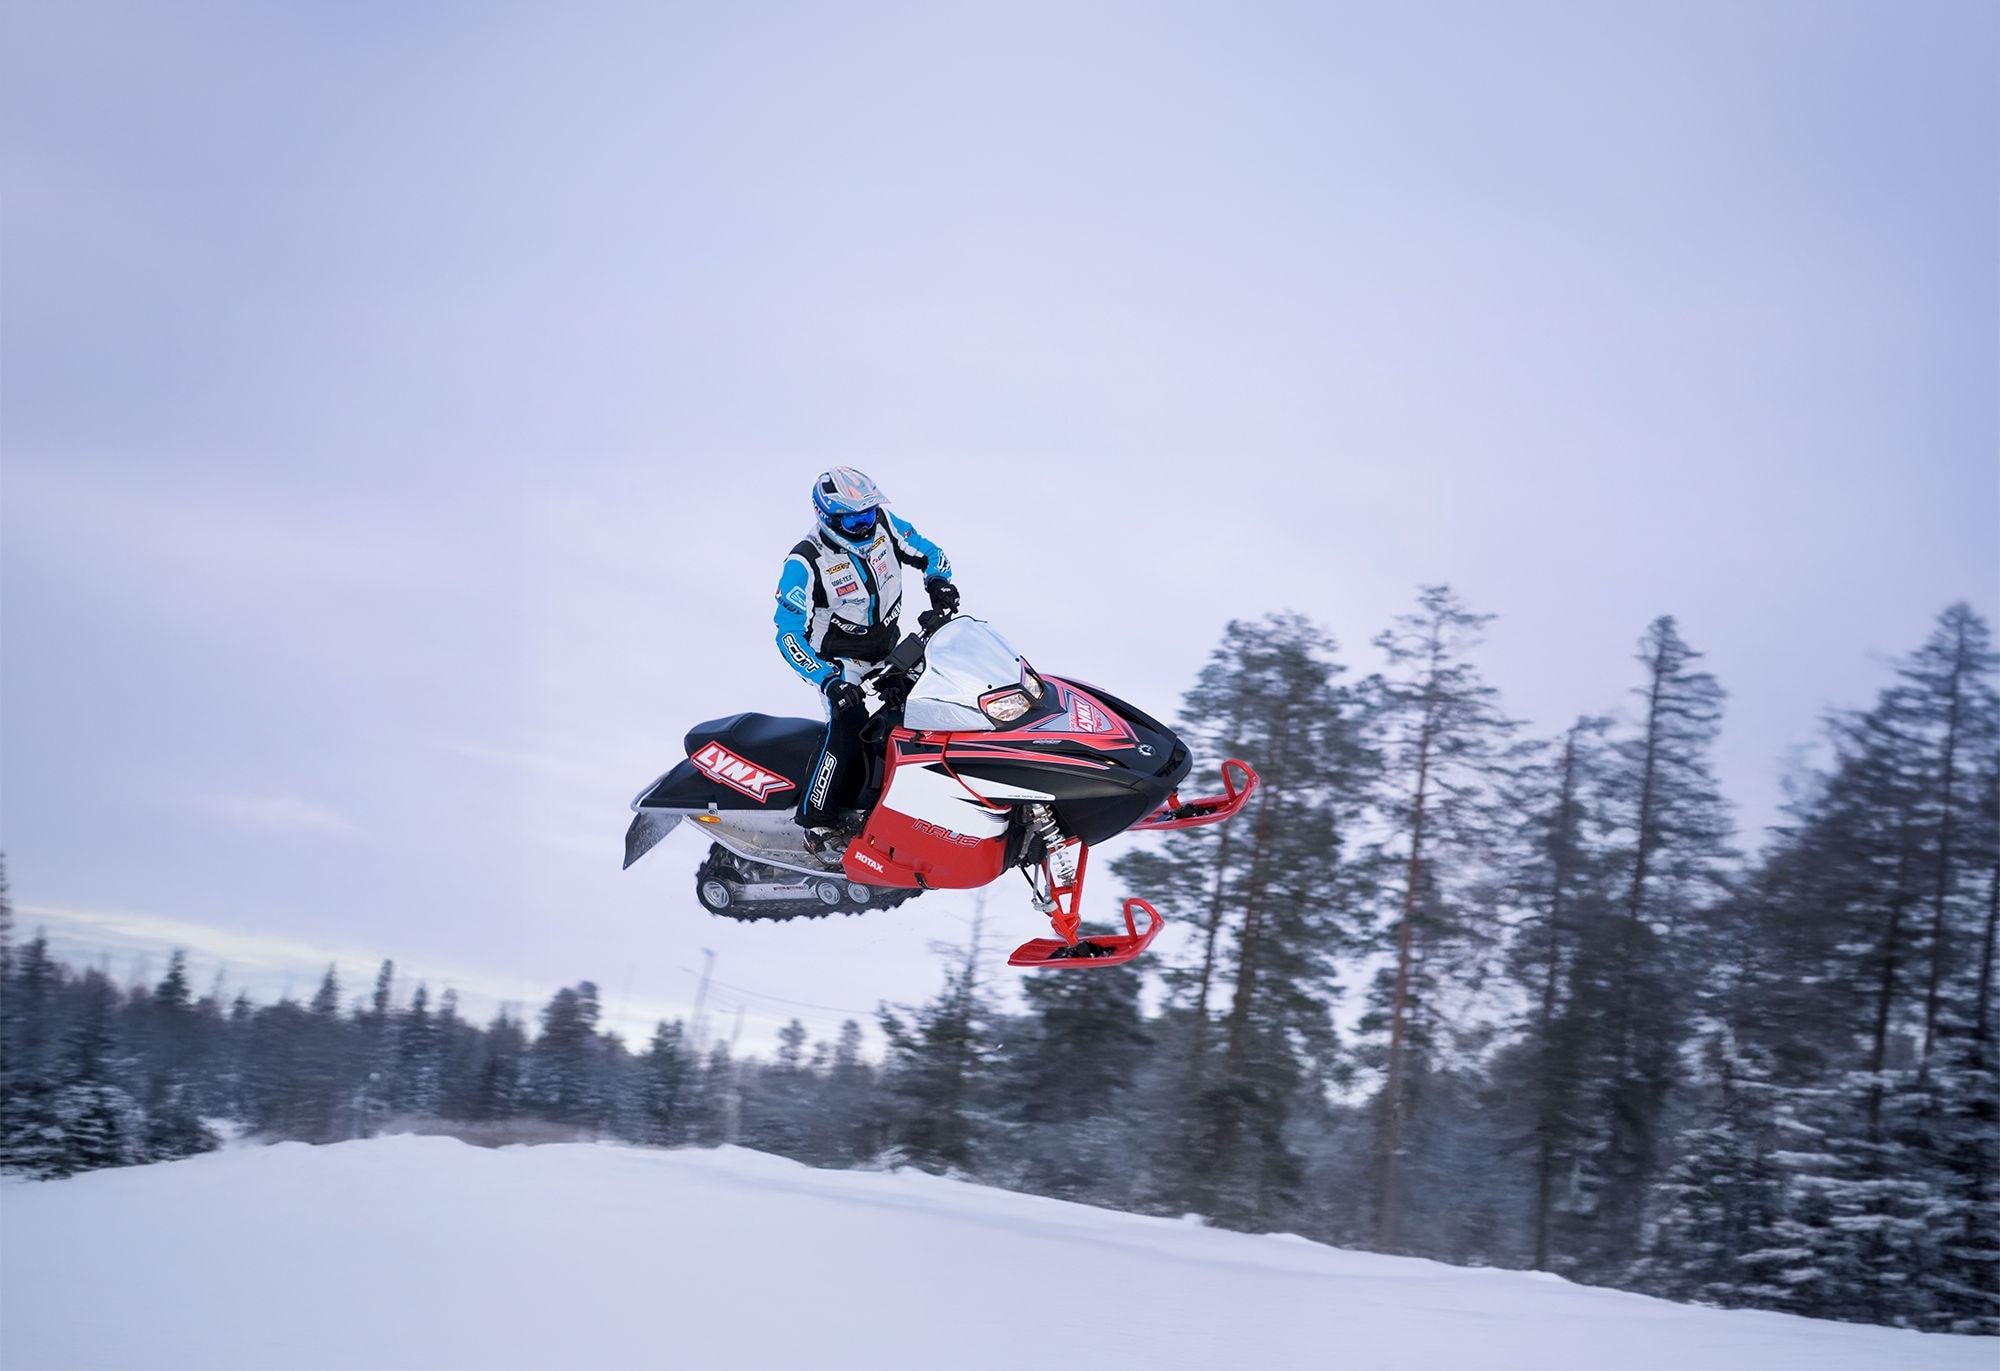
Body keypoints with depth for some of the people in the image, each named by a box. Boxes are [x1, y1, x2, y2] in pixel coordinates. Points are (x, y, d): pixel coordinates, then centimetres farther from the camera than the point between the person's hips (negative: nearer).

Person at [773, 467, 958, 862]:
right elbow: (789, 636, -24)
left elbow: (927, 552, 7)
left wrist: (939, 580, -16)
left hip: (890, 647, 7)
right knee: (847, 729, -23)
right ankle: (819, 827, -15)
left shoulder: (883, 525, -9)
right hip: (841, 660, -7)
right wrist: (829, 682, -34)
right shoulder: (805, 564, -24)